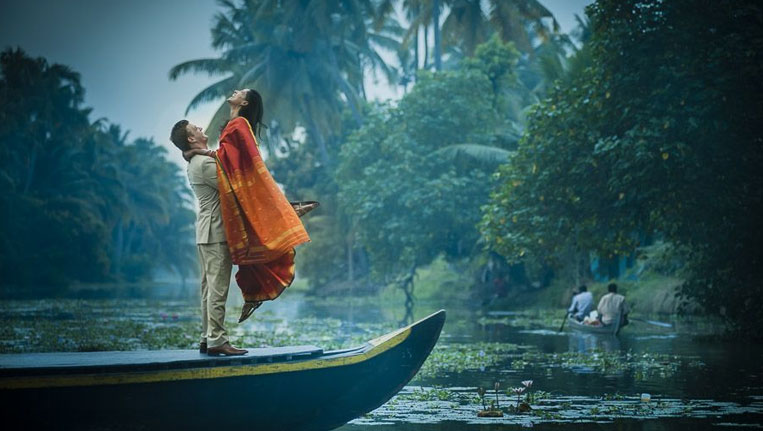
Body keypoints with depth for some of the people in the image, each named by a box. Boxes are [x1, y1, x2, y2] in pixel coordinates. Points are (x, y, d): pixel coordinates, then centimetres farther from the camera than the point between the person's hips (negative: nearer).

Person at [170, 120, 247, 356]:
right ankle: (216, 340, -13)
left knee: (209, 287, 11)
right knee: (218, 287, -11)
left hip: (207, 232, 10)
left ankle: (207, 338, 13)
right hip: (216, 232, -10)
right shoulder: (206, 163, -15)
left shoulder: (197, 162, 16)